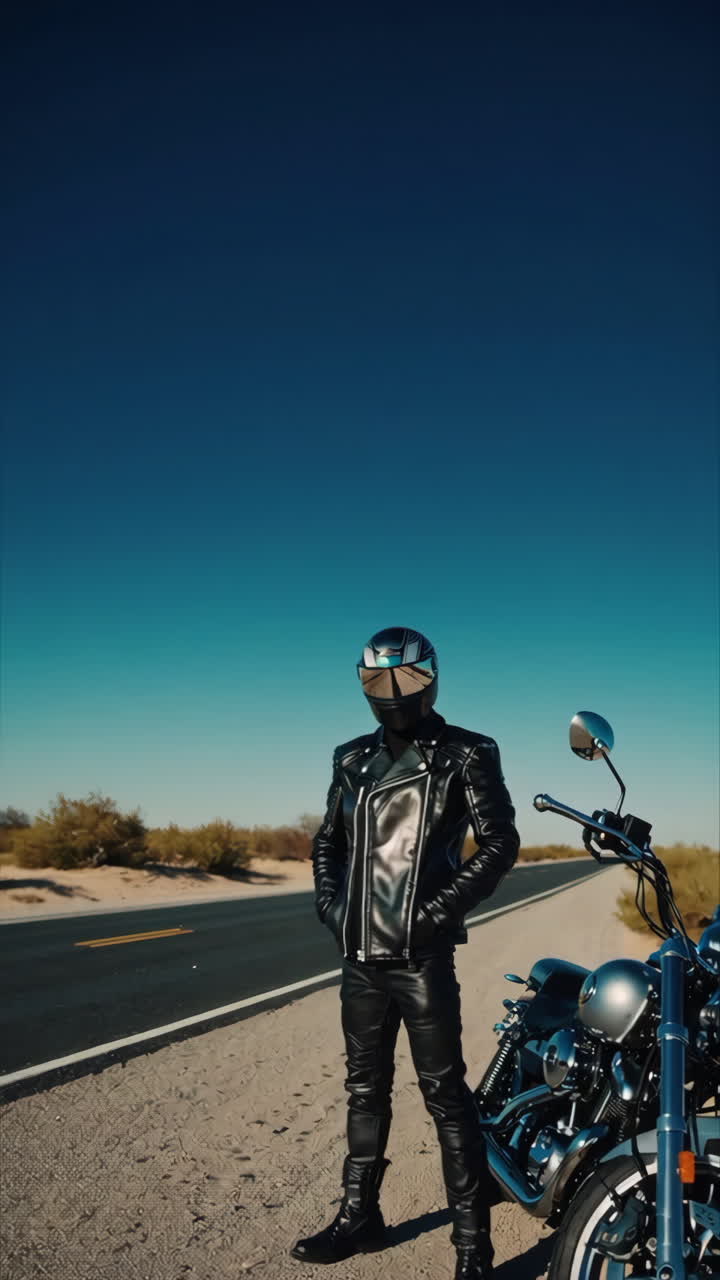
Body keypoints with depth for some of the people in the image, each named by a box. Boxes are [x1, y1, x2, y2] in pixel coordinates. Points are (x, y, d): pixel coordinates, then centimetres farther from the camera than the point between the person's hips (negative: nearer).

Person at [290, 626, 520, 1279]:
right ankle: (360, 1214, 30)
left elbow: (500, 843, -9)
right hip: (361, 955, 6)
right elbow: (328, 840, 20)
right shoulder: (353, 759, 12)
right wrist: (329, 904, 6)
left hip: (422, 956, -5)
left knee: (445, 1093, -1)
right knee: (366, 1089, 16)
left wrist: (439, 912, -14)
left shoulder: (465, 755, -4)